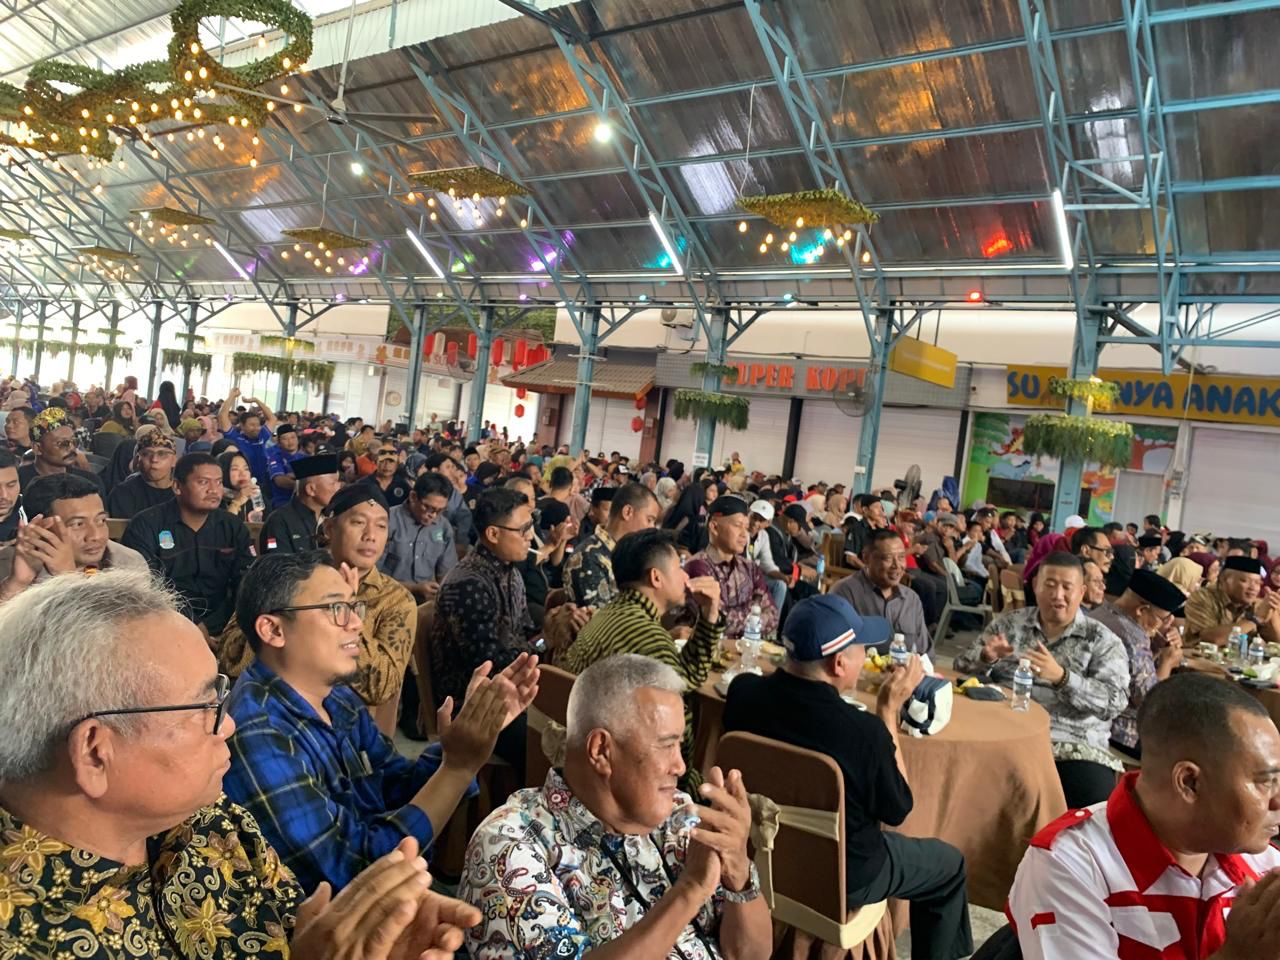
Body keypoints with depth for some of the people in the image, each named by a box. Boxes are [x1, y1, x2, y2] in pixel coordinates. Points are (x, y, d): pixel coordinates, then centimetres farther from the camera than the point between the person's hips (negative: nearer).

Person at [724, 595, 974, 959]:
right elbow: (897, 810, -14)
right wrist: (890, 709, -14)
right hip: (840, 879, -5)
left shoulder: (742, 691, -19)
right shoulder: (865, 732, -34)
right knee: (950, 863, 22)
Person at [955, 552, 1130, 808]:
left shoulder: (1103, 640, 6)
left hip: (1073, 747, -1)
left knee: (1096, 808, -28)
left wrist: (1061, 677, -23)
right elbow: (963, 668, 13)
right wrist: (986, 657, -11)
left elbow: (1115, 701, -7)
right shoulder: (1008, 623, 13)